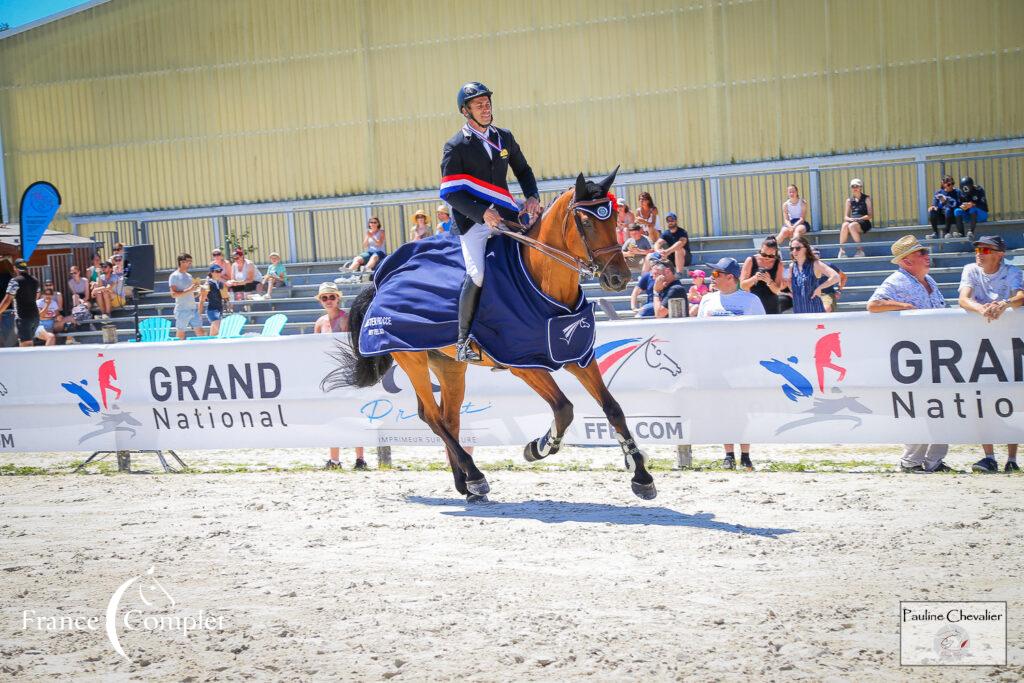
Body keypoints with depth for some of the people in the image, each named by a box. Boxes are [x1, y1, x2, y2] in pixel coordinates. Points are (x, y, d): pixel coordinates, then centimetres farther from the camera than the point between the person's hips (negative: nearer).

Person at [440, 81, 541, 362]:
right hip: (473, 220, -5)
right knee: (478, 275, -21)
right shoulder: (456, 146, -3)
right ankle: (463, 341, -11)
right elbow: (450, 193, -8)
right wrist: (482, 213, -21)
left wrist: (532, 197, 5)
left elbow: (523, 170, 25)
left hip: (505, 217, 5)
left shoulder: (504, 137, 13)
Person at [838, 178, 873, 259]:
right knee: (844, 225, -33)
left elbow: (870, 215, 0)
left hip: (863, 222, -3)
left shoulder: (866, 199, 8)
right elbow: (845, 217, 15)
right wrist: (849, 219, -9)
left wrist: (859, 219, -14)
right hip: (852, 221, 3)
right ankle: (841, 251, -35)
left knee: (851, 226, -37)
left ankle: (860, 250, -28)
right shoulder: (849, 200, 18)